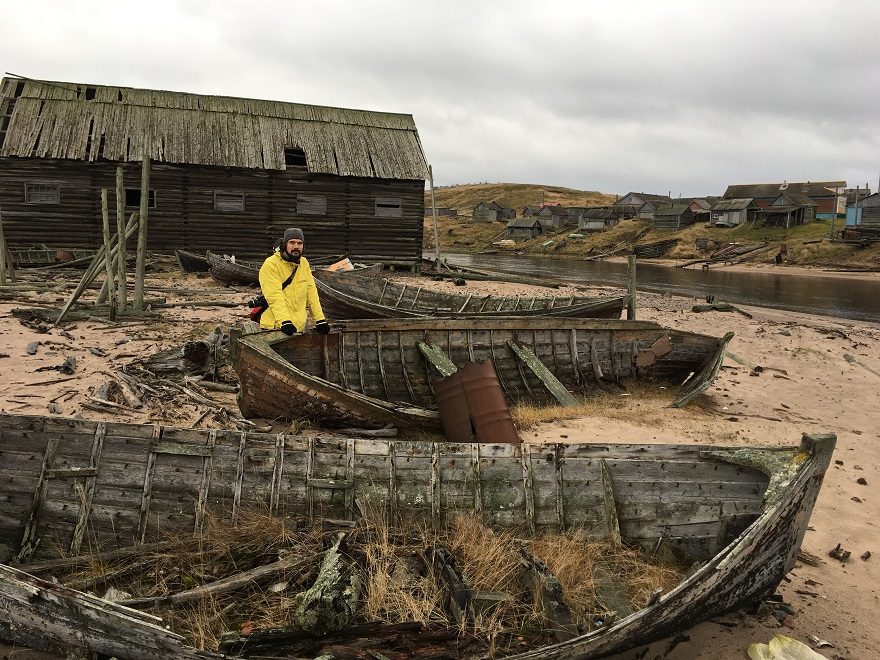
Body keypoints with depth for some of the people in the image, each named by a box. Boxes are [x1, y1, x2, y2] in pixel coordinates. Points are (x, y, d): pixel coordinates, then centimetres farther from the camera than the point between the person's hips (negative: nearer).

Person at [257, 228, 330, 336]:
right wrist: (284, 321, -30)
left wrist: (319, 319, 5)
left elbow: (311, 293, 13)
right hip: (274, 327, -5)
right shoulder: (271, 264, -8)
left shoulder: (304, 264, 12)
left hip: (298, 327, 5)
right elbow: (275, 296, -18)